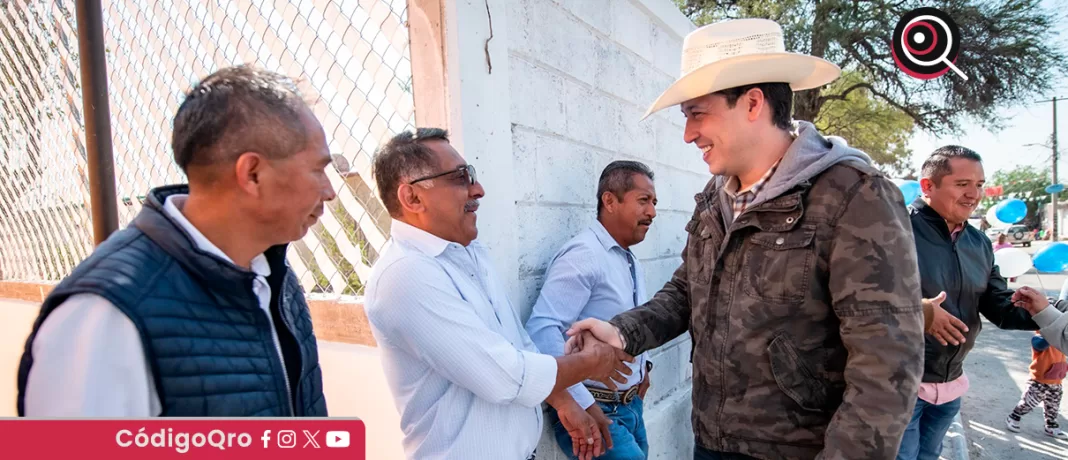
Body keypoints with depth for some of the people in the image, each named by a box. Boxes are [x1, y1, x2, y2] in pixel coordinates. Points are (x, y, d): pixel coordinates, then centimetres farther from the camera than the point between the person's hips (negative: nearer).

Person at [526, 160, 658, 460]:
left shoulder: (631, 262, 11)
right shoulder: (584, 255, -19)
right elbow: (541, 329, -30)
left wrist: (642, 366, 11)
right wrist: (581, 405, -27)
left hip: (631, 407, 9)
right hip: (595, 411, -8)